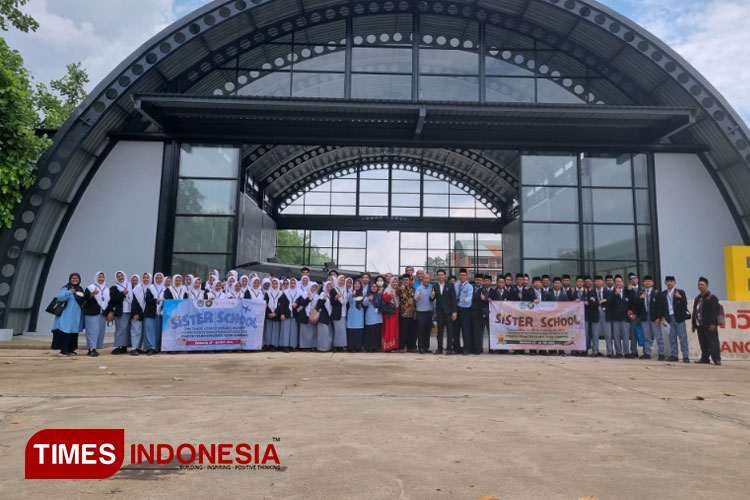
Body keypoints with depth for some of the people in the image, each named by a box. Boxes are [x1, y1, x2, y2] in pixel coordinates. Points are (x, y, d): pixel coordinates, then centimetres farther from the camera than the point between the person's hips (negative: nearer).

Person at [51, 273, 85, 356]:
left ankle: (71, 350, 15)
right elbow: (60, 297, -21)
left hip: (76, 315, 6)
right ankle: (63, 351, -1)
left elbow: (83, 301, 25)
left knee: (74, 333, 7)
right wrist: (70, 292, -34)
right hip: (67, 315, -6)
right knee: (65, 332, -7)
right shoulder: (66, 288, -4)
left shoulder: (80, 289, 15)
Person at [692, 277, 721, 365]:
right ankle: (704, 358, 14)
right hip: (700, 325, 7)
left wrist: (713, 323, -18)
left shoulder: (712, 297, -4)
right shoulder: (697, 298, 18)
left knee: (713, 343, -6)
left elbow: (715, 311, -11)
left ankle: (717, 359, -2)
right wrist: (694, 324, 15)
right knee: (703, 343, 9)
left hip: (709, 325, -7)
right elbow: (694, 312, 18)